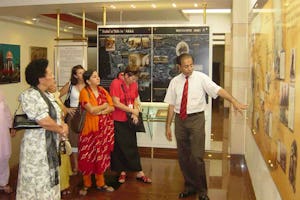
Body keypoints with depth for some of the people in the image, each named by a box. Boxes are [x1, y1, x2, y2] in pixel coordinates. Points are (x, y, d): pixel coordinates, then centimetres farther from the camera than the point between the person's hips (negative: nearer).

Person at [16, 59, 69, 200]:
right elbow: (44, 121, -23)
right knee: (38, 181, 3)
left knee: (49, 178, 17)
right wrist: (61, 130, -8)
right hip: (37, 146, -9)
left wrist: (63, 126, -9)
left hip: (51, 145, 9)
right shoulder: (29, 95, -18)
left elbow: (57, 116, 12)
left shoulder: (48, 95, 11)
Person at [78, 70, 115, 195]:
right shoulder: (84, 92, -7)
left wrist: (100, 111, -12)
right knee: (88, 156, 2)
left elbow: (112, 107, 4)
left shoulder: (102, 91, 9)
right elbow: (91, 110, -19)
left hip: (104, 127, 5)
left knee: (101, 155, 10)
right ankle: (86, 185, 16)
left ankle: (100, 183, 21)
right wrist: (104, 106, -5)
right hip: (90, 127, -4)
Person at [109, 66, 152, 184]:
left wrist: (135, 114, -6)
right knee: (119, 147, 6)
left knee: (132, 147, 7)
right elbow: (116, 103, -18)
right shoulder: (115, 83, -14)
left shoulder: (134, 85, 3)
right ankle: (122, 172, 21)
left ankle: (139, 173, 12)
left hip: (129, 121, 4)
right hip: (117, 121, -4)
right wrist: (132, 110, -15)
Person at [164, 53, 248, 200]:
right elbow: (171, 105, 7)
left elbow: (218, 90, -16)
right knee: (183, 157, 11)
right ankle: (189, 186, 31)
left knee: (197, 157, -4)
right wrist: (168, 126, 7)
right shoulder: (175, 82, 5)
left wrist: (234, 101, -30)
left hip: (196, 119, -3)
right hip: (179, 119, 4)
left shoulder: (201, 78, -4)